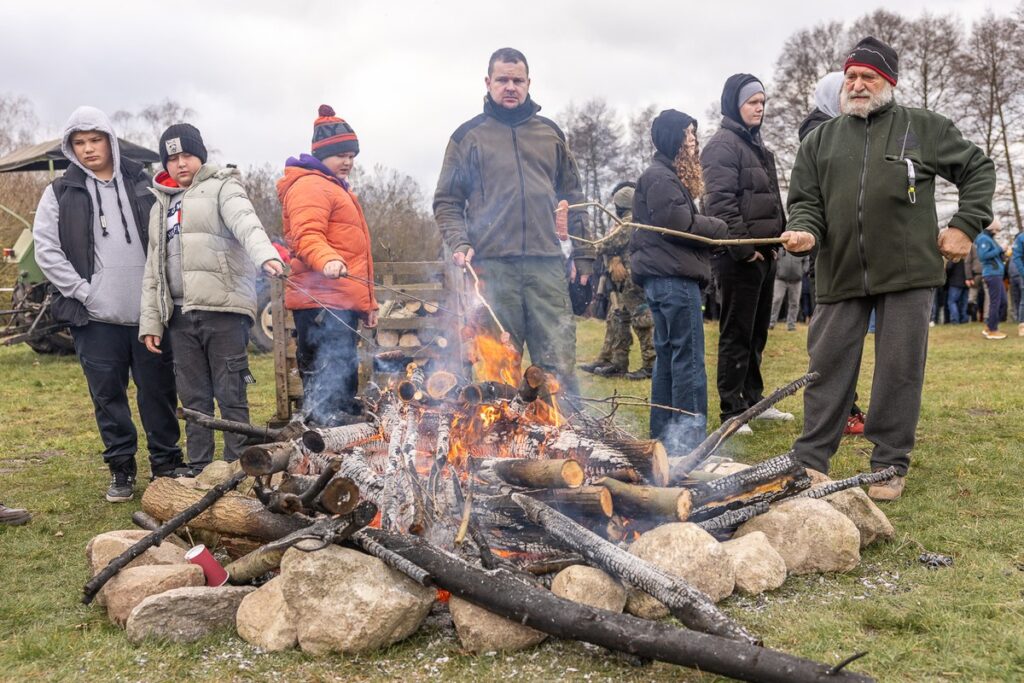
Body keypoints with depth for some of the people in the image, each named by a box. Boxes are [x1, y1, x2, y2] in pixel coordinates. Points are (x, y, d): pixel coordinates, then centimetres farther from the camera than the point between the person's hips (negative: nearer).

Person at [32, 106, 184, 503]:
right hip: (95, 317, 0)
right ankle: (121, 469, 19)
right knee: (108, 396, 6)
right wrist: (82, 291, -9)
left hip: (149, 313, 0)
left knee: (159, 392, 5)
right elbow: (45, 250, 1)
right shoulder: (61, 193, 6)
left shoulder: (141, 183, 8)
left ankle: (167, 465, 17)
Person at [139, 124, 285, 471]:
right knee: (194, 399, 10)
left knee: (231, 396, -3)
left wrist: (266, 255, -40)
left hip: (224, 308, -6)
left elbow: (246, 223, -19)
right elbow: (153, 268, 22)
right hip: (180, 315, 6)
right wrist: (150, 320, 14)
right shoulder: (161, 206, 22)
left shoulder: (221, 187, 3)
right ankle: (198, 471, 19)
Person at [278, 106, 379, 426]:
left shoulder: (338, 188, 28)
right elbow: (306, 236, -20)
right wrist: (327, 260, -41)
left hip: (343, 303, 11)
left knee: (345, 385, 14)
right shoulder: (310, 185, -4)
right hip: (323, 304, -11)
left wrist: (368, 302, 29)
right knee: (327, 390, -15)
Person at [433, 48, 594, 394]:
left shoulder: (550, 133, 17)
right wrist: (459, 243, -9)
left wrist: (583, 254, 11)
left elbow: (572, 197, 18)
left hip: (547, 265, 2)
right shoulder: (468, 136, 10)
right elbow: (446, 201, 8)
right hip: (492, 267, -1)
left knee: (560, 365, -2)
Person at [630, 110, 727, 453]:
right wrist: (718, 227, -5)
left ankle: (663, 435, 20)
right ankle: (690, 437, -6)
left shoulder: (667, 175, 23)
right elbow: (679, 223, -18)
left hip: (663, 277, 11)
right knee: (689, 360, -9)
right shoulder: (660, 177, -10)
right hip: (673, 277, -11)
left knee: (668, 356, 13)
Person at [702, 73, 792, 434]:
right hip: (740, 255, -9)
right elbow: (720, 203, -18)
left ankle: (753, 400, 27)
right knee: (737, 335, -5)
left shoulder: (758, 146, 21)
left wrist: (776, 240, 15)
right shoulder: (723, 145, -8)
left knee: (757, 333, 15)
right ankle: (732, 413, 1)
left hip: (764, 252, 9)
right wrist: (743, 247, -20)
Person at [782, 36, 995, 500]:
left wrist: (967, 225, 3)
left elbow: (978, 169, 14)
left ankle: (890, 465, 16)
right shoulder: (821, 139, 11)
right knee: (827, 367, 4)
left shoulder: (924, 129, 7)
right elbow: (804, 200, 10)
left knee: (900, 369, 4)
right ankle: (809, 461, 13)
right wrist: (804, 231, -11)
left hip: (907, 273, -1)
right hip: (840, 275, 2)